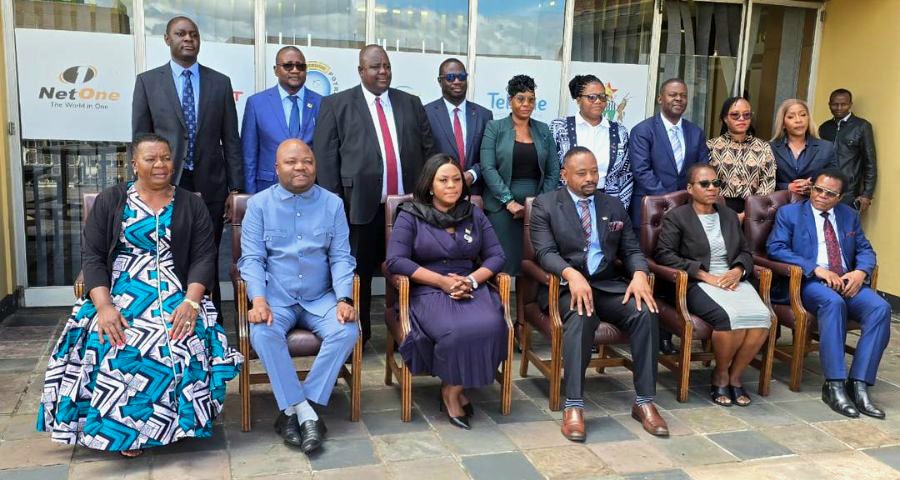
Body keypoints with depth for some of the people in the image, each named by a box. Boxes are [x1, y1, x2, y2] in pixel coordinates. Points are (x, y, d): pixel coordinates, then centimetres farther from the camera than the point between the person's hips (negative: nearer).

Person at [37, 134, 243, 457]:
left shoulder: (191, 205, 10)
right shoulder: (109, 201, 10)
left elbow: (204, 257, 2)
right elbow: (92, 256, 2)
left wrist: (191, 301, -17)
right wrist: (104, 306, -14)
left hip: (176, 297, 0)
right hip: (119, 295, 0)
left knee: (184, 342, -31)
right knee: (107, 345, -30)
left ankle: (172, 423, -14)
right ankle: (121, 429, -12)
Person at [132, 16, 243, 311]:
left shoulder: (220, 83, 8)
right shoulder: (147, 81, 6)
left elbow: (231, 140, 7)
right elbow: (140, 140, 5)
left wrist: (236, 187, 1)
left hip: (210, 186, 1)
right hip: (165, 185, 0)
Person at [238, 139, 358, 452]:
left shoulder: (332, 204, 6)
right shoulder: (259, 204, 3)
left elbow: (341, 257, 2)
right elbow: (252, 258, -3)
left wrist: (344, 299, -14)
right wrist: (259, 299, -20)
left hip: (321, 298, 1)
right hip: (276, 298, -1)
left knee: (347, 331, -26)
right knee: (263, 335, -31)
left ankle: (292, 411, -17)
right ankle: (305, 412, -21)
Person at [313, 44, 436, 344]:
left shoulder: (411, 103, 14)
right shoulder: (336, 105, 4)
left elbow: (428, 150, 13)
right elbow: (325, 157, -1)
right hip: (361, 205, -2)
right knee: (358, 274, 7)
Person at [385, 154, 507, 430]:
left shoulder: (474, 215, 15)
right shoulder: (411, 216, 4)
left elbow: (496, 256, 9)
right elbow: (396, 260, -7)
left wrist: (471, 280, -11)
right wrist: (442, 281, -15)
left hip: (472, 288, 4)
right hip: (428, 291, -3)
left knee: (490, 325, -30)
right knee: (457, 331, -34)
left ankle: (453, 390, -8)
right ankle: (452, 392, -5)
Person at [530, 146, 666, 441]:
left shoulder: (613, 206, 15)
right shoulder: (545, 204, 2)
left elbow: (631, 250, 11)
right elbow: (545, 252, -10)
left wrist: (639, 274, -12)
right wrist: (572, 274, -30)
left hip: (607, 284, 4)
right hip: (566, 286, -4)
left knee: (646, 312, -24)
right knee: (582, 316, -37)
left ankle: (644, 402, -15)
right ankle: (573, 406, -31)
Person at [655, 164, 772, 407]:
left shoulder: (729, 216, 24)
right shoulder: (676, 216, 6)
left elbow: (745, 252, 22)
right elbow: (664, 254, -6)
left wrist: (738, 270, -3)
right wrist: (706, 276, -13)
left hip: (733, 280, 5)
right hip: (698, 284, -5)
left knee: (761, 316, -25)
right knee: (730, 316, -33)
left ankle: (734, 375, -6)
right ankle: (720, 375, -6)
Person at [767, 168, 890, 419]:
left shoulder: (850, 216, 21)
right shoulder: (789, 213, 7)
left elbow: (865, 250, 17)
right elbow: (775, 248, -6)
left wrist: (861, 271, -8)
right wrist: (816, 269, -16)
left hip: (848, 282, 5)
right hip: (809, 283, -4)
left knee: (881, 308, -25)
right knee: (833, 302, -37)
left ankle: (858, 384, -25)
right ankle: (834, 385, -34)